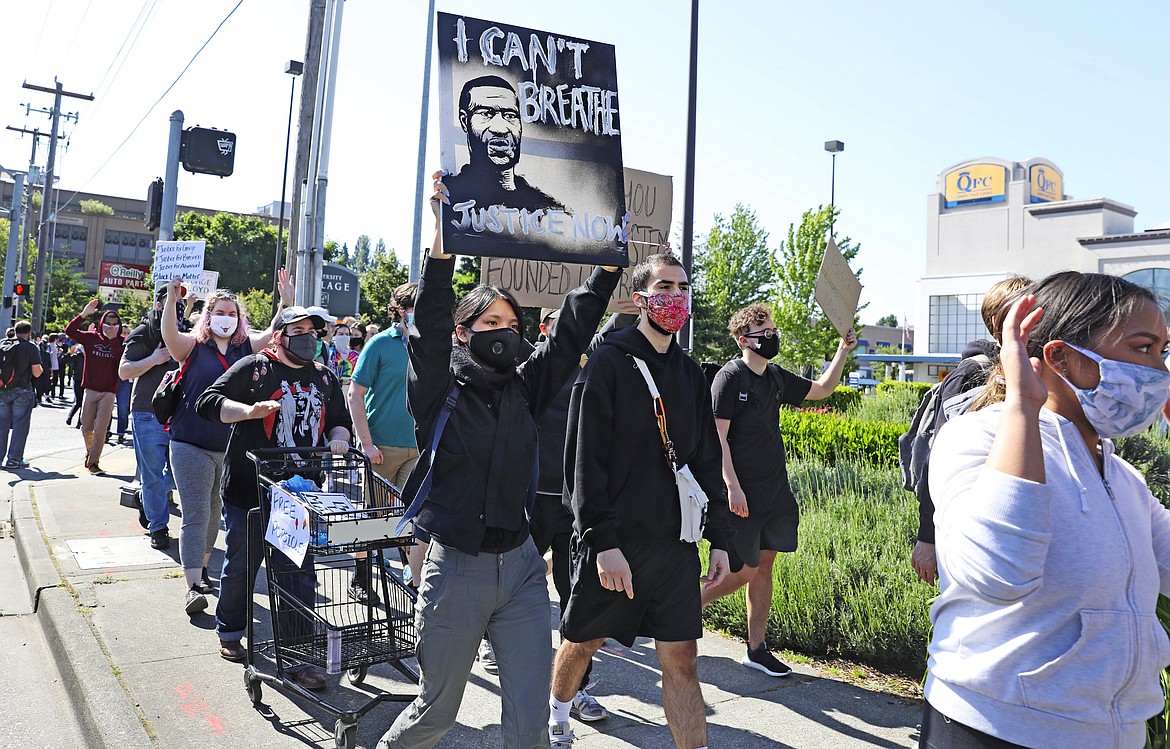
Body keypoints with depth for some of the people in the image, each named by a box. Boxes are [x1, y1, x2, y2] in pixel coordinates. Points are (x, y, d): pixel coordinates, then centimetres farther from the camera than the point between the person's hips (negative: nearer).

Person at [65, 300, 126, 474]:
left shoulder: (121, 343, -1)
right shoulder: (91, 338, 4)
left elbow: (123, 359, -19)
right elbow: (69, 331, -4)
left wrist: (113, 339, -18)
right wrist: (83, 314, -13)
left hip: (109, 393, -2)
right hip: (91, 390, 2)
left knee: (100, 430, -4)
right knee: (86, 428, 10)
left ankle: (93, 462, 6)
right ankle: (90, 450, 38)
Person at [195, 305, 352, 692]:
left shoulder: (324, 378, 14)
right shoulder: (253, 368, -1)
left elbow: (341, 421, 23)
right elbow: (208, 402, -6)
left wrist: (337, 439, 1)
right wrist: (251, 410, -20)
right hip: (248, 490, -3)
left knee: (299, 574, 1)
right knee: (241, 566, 13)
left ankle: (297, 656, 9)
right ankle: (229, 632, 38)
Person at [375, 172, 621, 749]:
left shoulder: (525, 387, 7)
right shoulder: (440, 388, -4)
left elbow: (571, 333, 3)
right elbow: (429, 325, -19)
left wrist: (608, 264, -4)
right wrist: (443, 236, -29)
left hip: (521, 567, 3)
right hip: (456, 568, -3)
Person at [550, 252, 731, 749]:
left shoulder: (690, 373, 10)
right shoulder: (608, 362, -8)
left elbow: (707, 462, 14)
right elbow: (585, 461, -14)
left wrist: (719, 538, 10)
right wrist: (602, 542, -19)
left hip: (674, 543, 4)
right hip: (612, 543, -4)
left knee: (680, 658, 4)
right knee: (583, 642, 16)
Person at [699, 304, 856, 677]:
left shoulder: (776, 377, 10)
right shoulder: (730, 377, -12)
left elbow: (822, 389, 24)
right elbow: (717, 436, -16)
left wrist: (843, 351, 12)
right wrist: (733, 487, -22)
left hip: (775, 491, 7)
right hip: (742, 495, -7)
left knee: (764, 566, 11)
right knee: (743, 572, -4)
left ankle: (756, 649, 20)